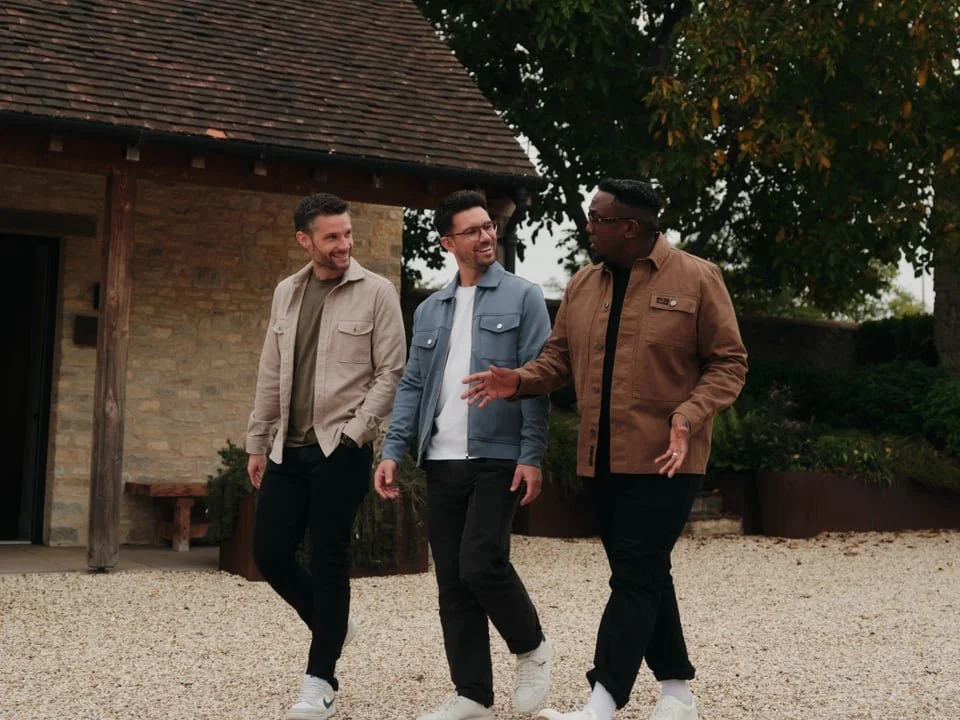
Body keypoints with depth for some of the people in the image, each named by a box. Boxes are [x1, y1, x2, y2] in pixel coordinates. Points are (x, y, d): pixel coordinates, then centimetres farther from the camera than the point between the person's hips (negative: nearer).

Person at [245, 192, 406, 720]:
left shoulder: (376, 292, -4)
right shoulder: (286, 293, 11)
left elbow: (391, 372, -6)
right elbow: (270, 375, 15)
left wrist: (354, 431, -13)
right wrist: (257, 441, 15)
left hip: (341, 449, -5)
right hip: (289, 448, 5)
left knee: (328, 559, -1)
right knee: (269, 552, 4)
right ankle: (331, 626, 31)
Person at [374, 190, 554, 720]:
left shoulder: (522, 297, 1)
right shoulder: (429, 311, 15)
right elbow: (412, 386, 14)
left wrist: (532, 455, -13)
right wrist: (393, 451, 3)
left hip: (498, 457, -5)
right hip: (441, 462, 5)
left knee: (481, 563, -15)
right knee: (452, 581, 5)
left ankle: (532, 648, 12)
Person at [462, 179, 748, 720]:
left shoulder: (696, 279, -6)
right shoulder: (583, 285, 10)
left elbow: (728, 362, -5)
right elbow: (561, 357, 14)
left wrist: (689, 417, -19)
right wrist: (520, 380, -6)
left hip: (664, 459, -6)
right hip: (604, 459, 6)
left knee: (636, 577, -8)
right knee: (644, 575, 13)